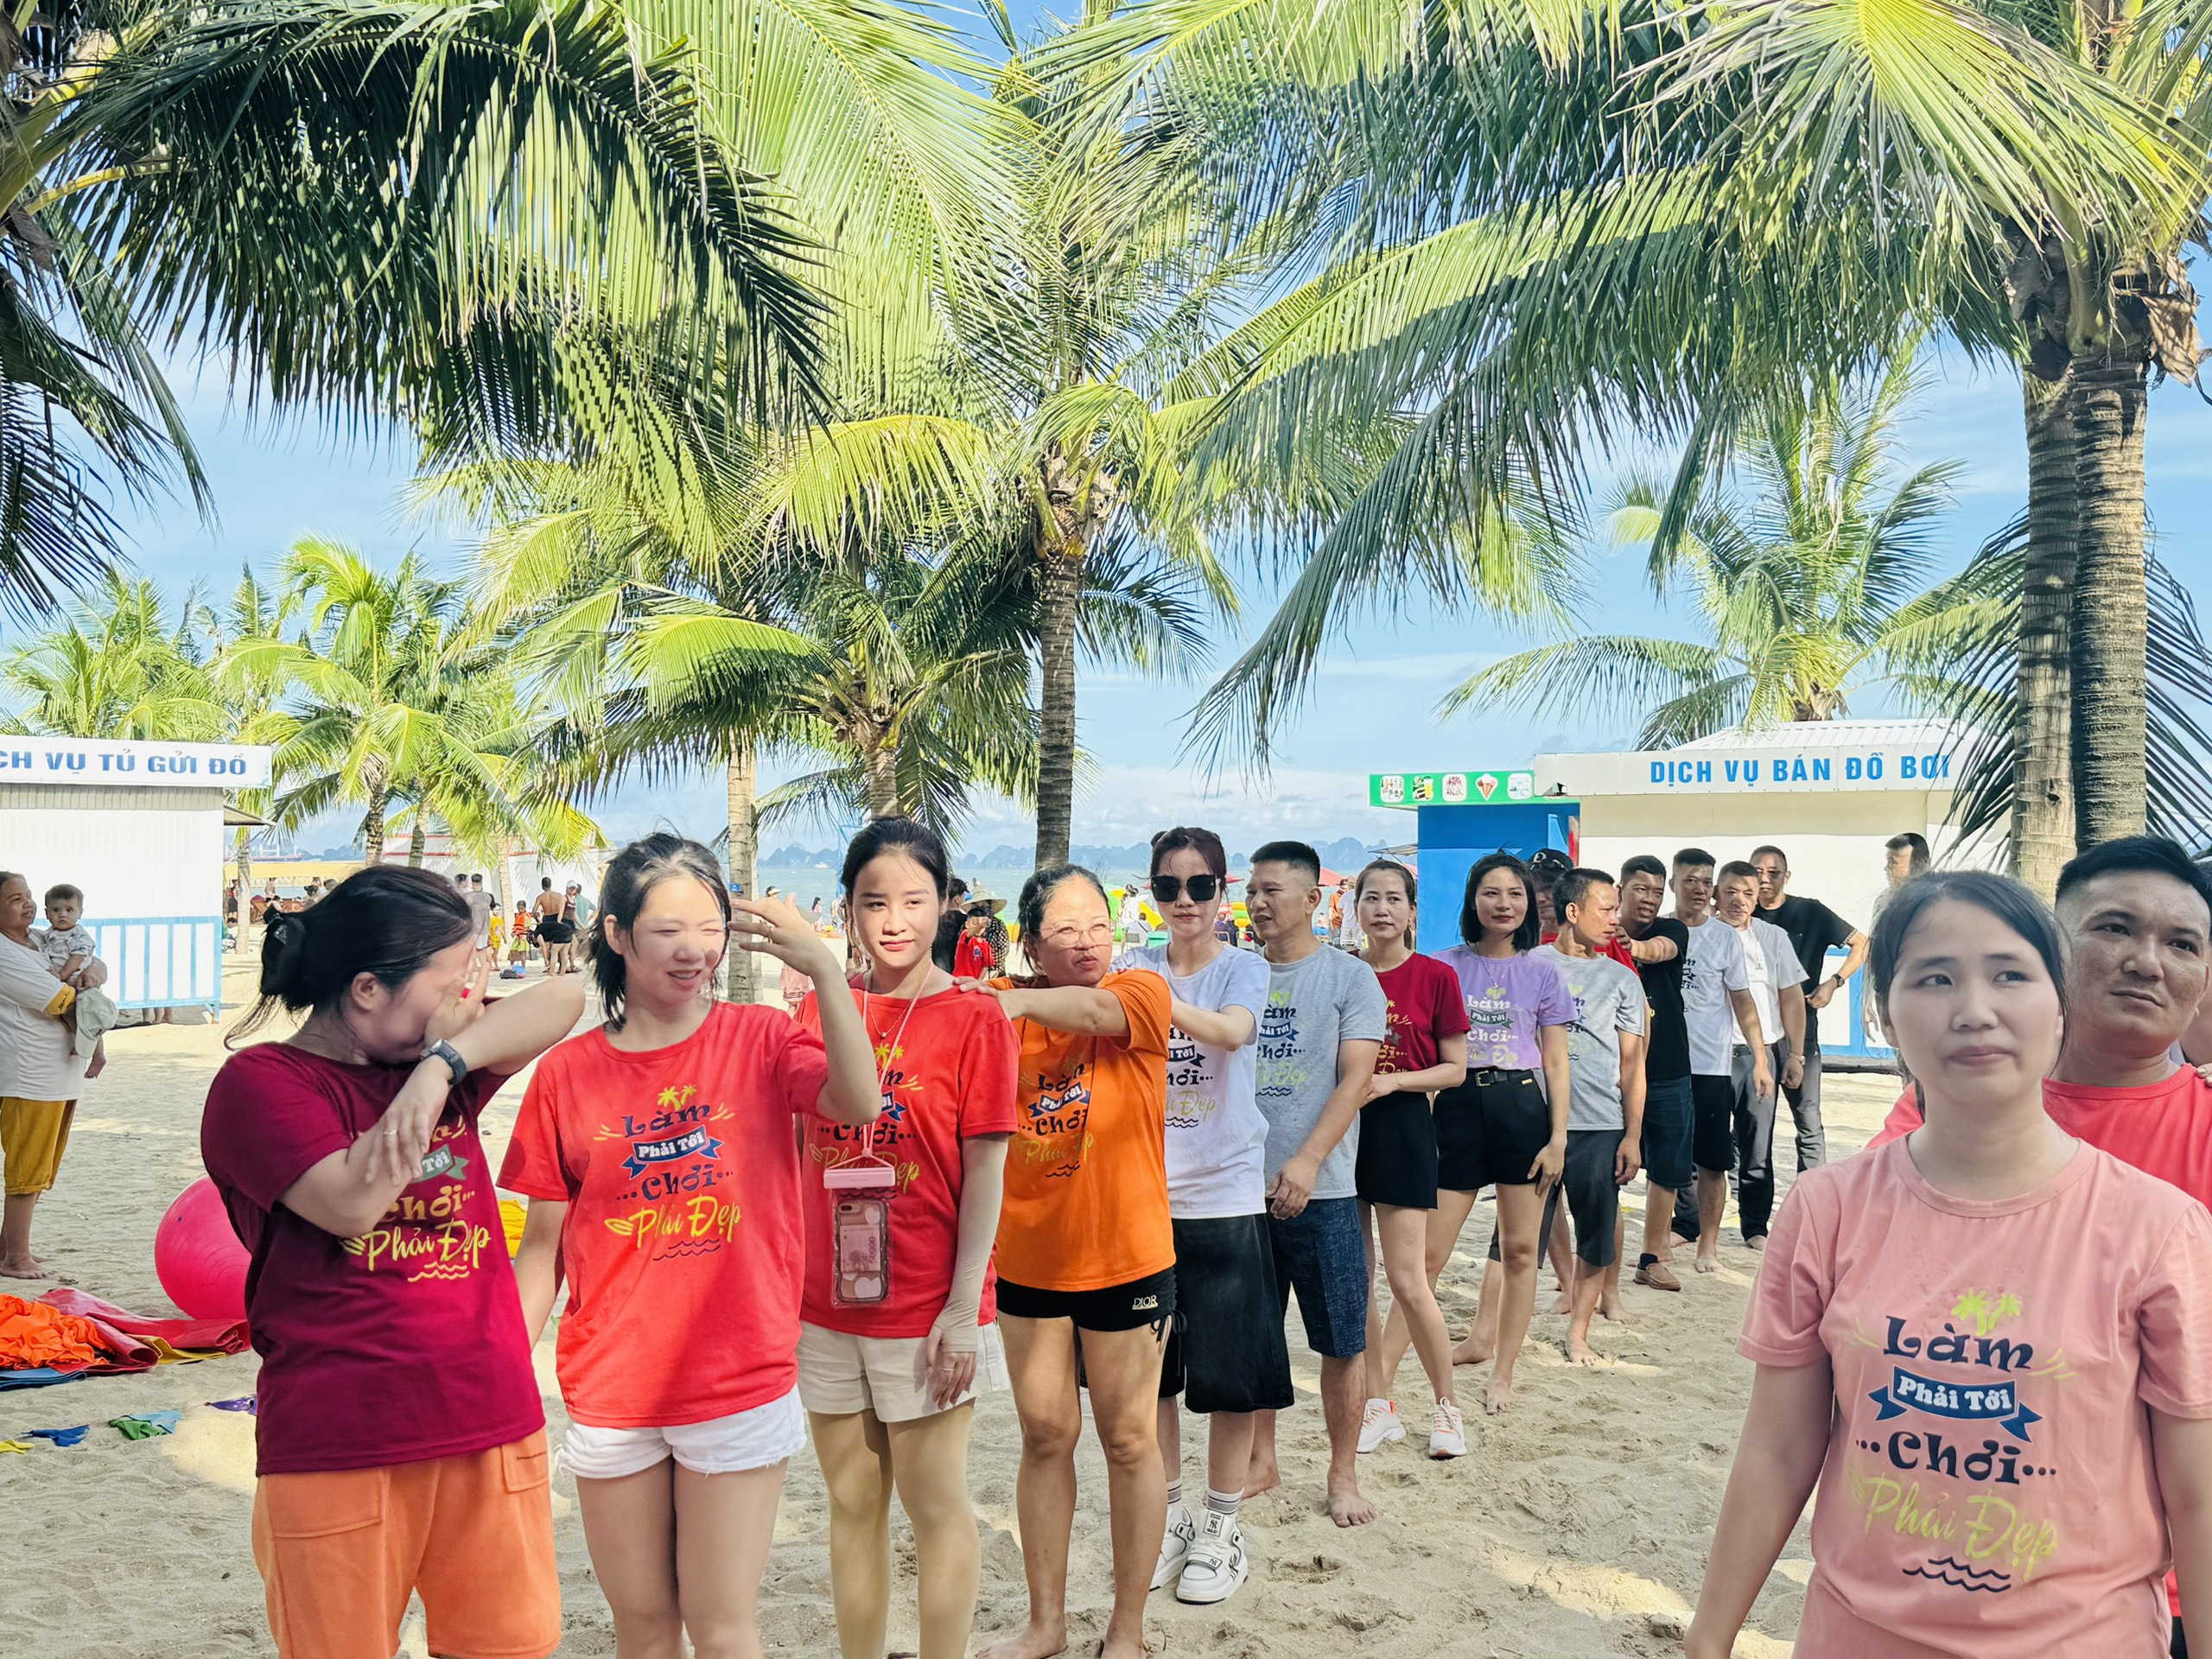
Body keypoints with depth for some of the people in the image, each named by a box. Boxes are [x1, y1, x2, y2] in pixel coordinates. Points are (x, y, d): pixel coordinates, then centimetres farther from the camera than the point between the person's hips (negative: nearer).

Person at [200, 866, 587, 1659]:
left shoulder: (438, 1063, 10)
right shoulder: (261, 1082, -6)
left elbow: (559, 1004, -2)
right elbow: (353, 1202, -19)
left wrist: (446, 1058, -18)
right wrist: (449, 1029, -13)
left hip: (492, 1426, 5)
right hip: (338, 1451, -5)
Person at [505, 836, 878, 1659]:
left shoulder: (759, 1039, -5)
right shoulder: (567, 1072, -1)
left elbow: (859, 1105, -25)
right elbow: (542, 1248, 4)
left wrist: (825, 967, -35)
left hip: (739, 1383, -2)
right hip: (610, 1395, 2)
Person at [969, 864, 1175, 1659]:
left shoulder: (1144, 992, -11)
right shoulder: (1007, 1005, 0)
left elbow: (1092, 1009, -31)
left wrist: (1014, 1000, -49)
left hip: (1126, 1258, -3)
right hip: (1028, 1258, 3)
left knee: (1128, 1439, 9)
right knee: (1044, 1437, 14)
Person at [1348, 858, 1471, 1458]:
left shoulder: (1436, 977, -4)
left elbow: (1455, 1069, -2)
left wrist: (1392, 1081, -16)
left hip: (1403, 1127, -4)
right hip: (1342, 1124, 4)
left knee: (1407, 1280, -4)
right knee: (1354, 1279, 7)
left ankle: (1446, 1405, 15)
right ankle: (1379, 1406, 20)